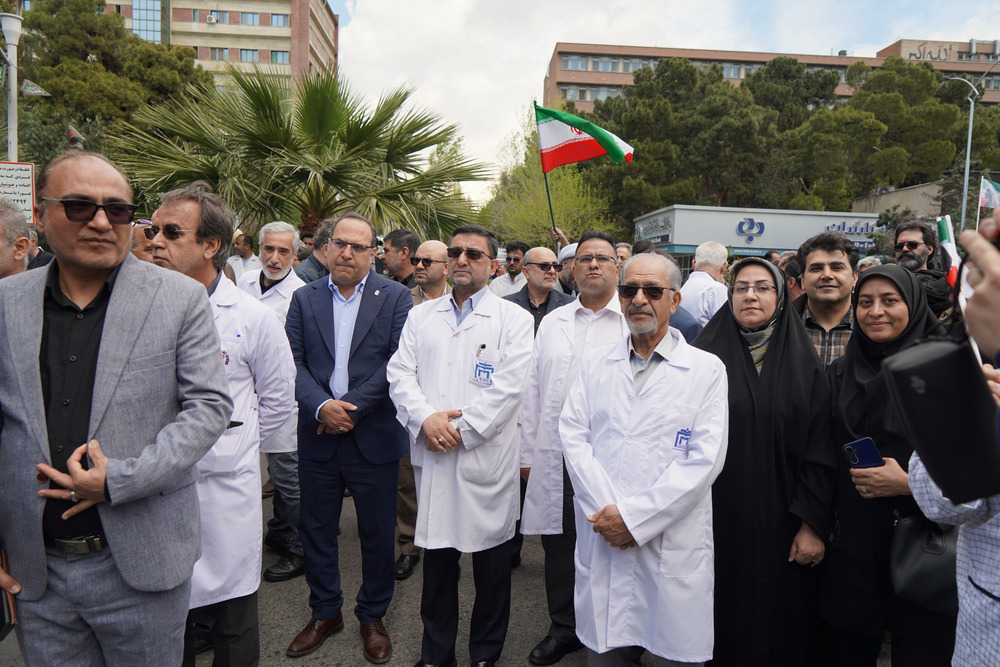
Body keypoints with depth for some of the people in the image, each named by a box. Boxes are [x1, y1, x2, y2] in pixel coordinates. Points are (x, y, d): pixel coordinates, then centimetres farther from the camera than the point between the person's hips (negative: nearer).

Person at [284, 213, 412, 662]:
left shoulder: (396, 297, -2)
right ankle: (325, 613, 37)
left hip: (374, 437, -2)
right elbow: (292, 362, -1)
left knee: (377, 532, 10)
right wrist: (322, 405, -17)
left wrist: (351, 407, -16)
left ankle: (372, 616, 32)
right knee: (316, 529, 15)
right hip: (317, 438, 3)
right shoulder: (304, 299, 6)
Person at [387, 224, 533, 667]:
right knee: (436, 556, 14)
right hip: (431, 456, 3)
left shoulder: (513, 319, 0)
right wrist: (426, 418, -12)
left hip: (487, 459, -3)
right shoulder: (421, 316, 12)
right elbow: (400, 374, 4)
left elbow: (508, 387, -10)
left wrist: (461, 429, -14)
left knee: (491, 562, 9)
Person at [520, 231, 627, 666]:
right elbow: (533, 389, 12)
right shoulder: (552, 323, 12)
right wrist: (527, 451, 9)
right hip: (557, 458, 4)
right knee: (560, 544, 14)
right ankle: (564, 629, 34)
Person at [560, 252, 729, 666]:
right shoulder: (596, 365, 9)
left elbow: (704, 458, -9)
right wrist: (605, 511, -11)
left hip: (673, 545, -2)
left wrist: (635, 517, -14)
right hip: (601, 538, 3)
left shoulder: (707, 370, -1)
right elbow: (574, 436, 2)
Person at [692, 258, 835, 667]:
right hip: (718, 521, 0)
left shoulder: (805, 365, 2)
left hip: (779, 524, 1)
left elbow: (820, 450, -1)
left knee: (777, 618, 10)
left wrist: (814, 524, -6)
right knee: (722, 618, 9)